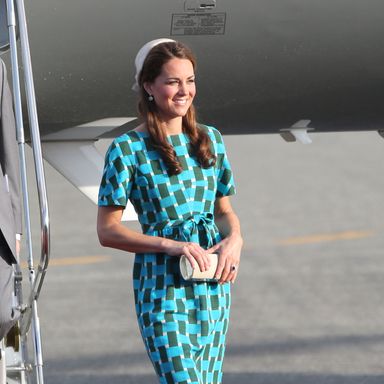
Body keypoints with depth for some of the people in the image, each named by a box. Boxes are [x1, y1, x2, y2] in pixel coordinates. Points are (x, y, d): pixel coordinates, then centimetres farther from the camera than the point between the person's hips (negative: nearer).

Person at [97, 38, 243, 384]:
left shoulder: (210, 140, 8)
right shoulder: (128, 150, -8)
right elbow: (107, 231, -8)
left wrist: (234, 239, -6)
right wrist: (171, 245, -19)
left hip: (214, 283, 5)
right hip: (162, 287, -5)